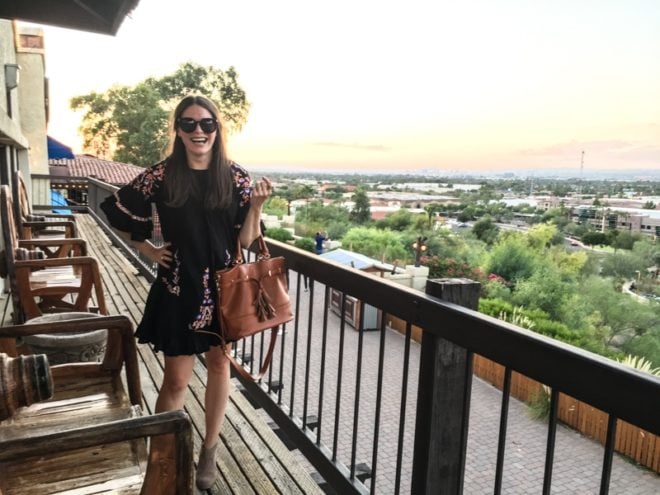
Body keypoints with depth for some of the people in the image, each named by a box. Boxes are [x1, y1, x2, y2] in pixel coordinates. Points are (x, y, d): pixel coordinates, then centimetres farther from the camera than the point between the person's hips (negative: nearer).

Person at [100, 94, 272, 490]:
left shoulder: (236, 177, -5)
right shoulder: (162, 176, -5)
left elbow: (245, 240, -5)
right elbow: (117, 213, 7)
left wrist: (256, 206, -20)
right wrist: (149, 250, 2)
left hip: (224, 287, 2)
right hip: (178, 289, -1)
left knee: (219, 364, 14)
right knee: (177, 378, 4)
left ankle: (210, 450, 33)